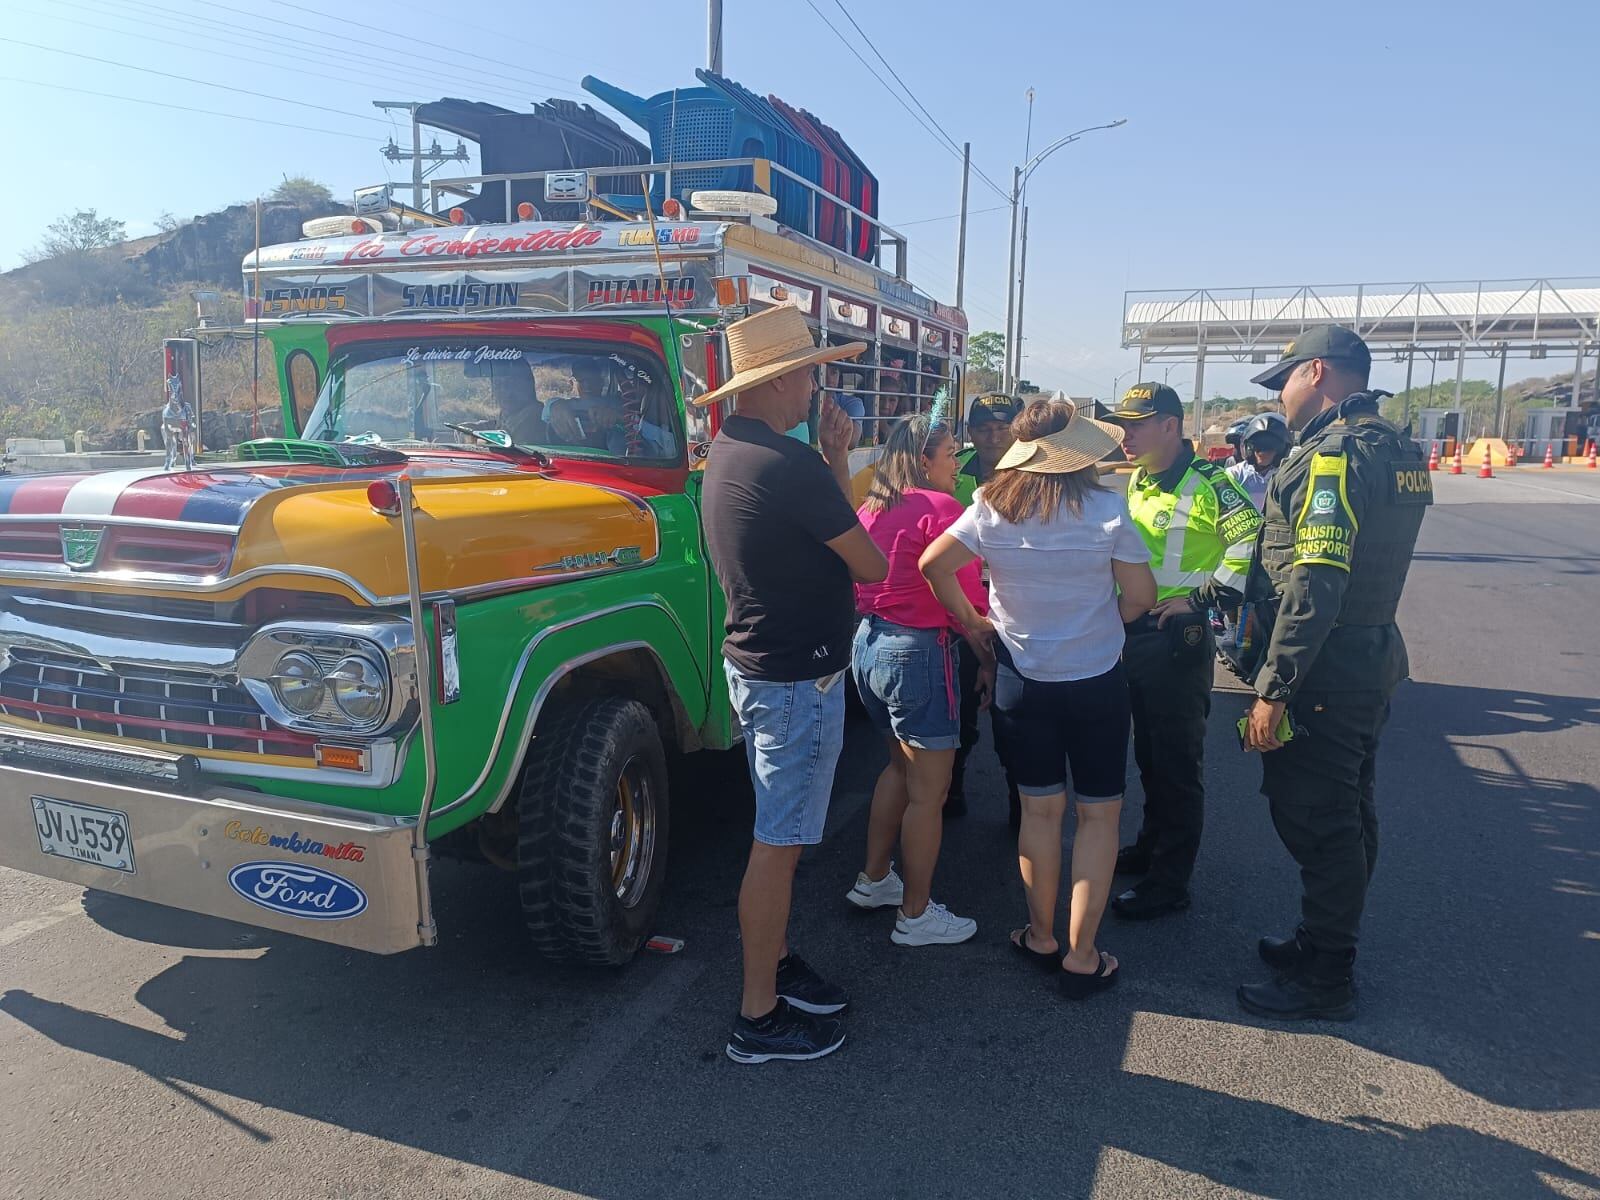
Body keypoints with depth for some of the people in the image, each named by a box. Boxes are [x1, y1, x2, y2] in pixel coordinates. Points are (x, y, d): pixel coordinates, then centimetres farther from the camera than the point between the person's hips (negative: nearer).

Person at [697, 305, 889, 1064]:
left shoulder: (726, 452, 8)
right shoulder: (791, 466, -23)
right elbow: (871, 565, -13)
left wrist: (834, 460, 5)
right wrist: (834, 464, -1)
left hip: (754, 665, 10)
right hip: (798, 679, -10)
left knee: (781, 833, 22)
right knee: (778, 844, 1)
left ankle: (775, 963, 37)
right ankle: (760, 1018, 14)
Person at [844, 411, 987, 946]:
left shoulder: (871, 508, 8)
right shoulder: (939, 509, -15)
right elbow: (966, 599, -16)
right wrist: (987, 657, -4)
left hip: (869, 644, 9)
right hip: (918, 652, -9)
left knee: (901, 765, 26)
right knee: (929, 789, 4)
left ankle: (873, 880, 36)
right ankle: (916, 915, 15)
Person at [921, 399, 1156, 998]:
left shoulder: (994, 507, -9)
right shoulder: (1107, 507, -14)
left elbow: (934, 564, -10)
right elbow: (1140, 595, -9)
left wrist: (972, 621, 3)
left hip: (1022, 678, 2)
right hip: (1097, 680, -2)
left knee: (1040, 808, 16)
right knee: (1098, 813, 10)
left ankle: (1040, 937, 26)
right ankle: (1081, 956, 14)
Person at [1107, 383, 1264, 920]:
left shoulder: (1206, 482, -16)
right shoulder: (1137, 482, 11)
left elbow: (1253, 544, -26)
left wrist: (1199, 598, -22)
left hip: (1178, 640, -8)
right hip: (1134, 635, 9)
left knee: (1177, 763, 2)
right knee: (1148, 754, 20)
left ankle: (1169, 882, 12)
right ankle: (1151, 848, 36)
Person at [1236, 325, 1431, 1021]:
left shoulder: (1331, 454, -19)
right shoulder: (1397, 450, 12)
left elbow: (1314, 589, -26)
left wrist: (1272, 690, -23)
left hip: (1324, 674, -10)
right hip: (1372, 659, 10)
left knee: (1315, 825, 1)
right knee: (1348, 817, 19)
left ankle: (1325, 981, 14)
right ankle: (1325, 943, 35)